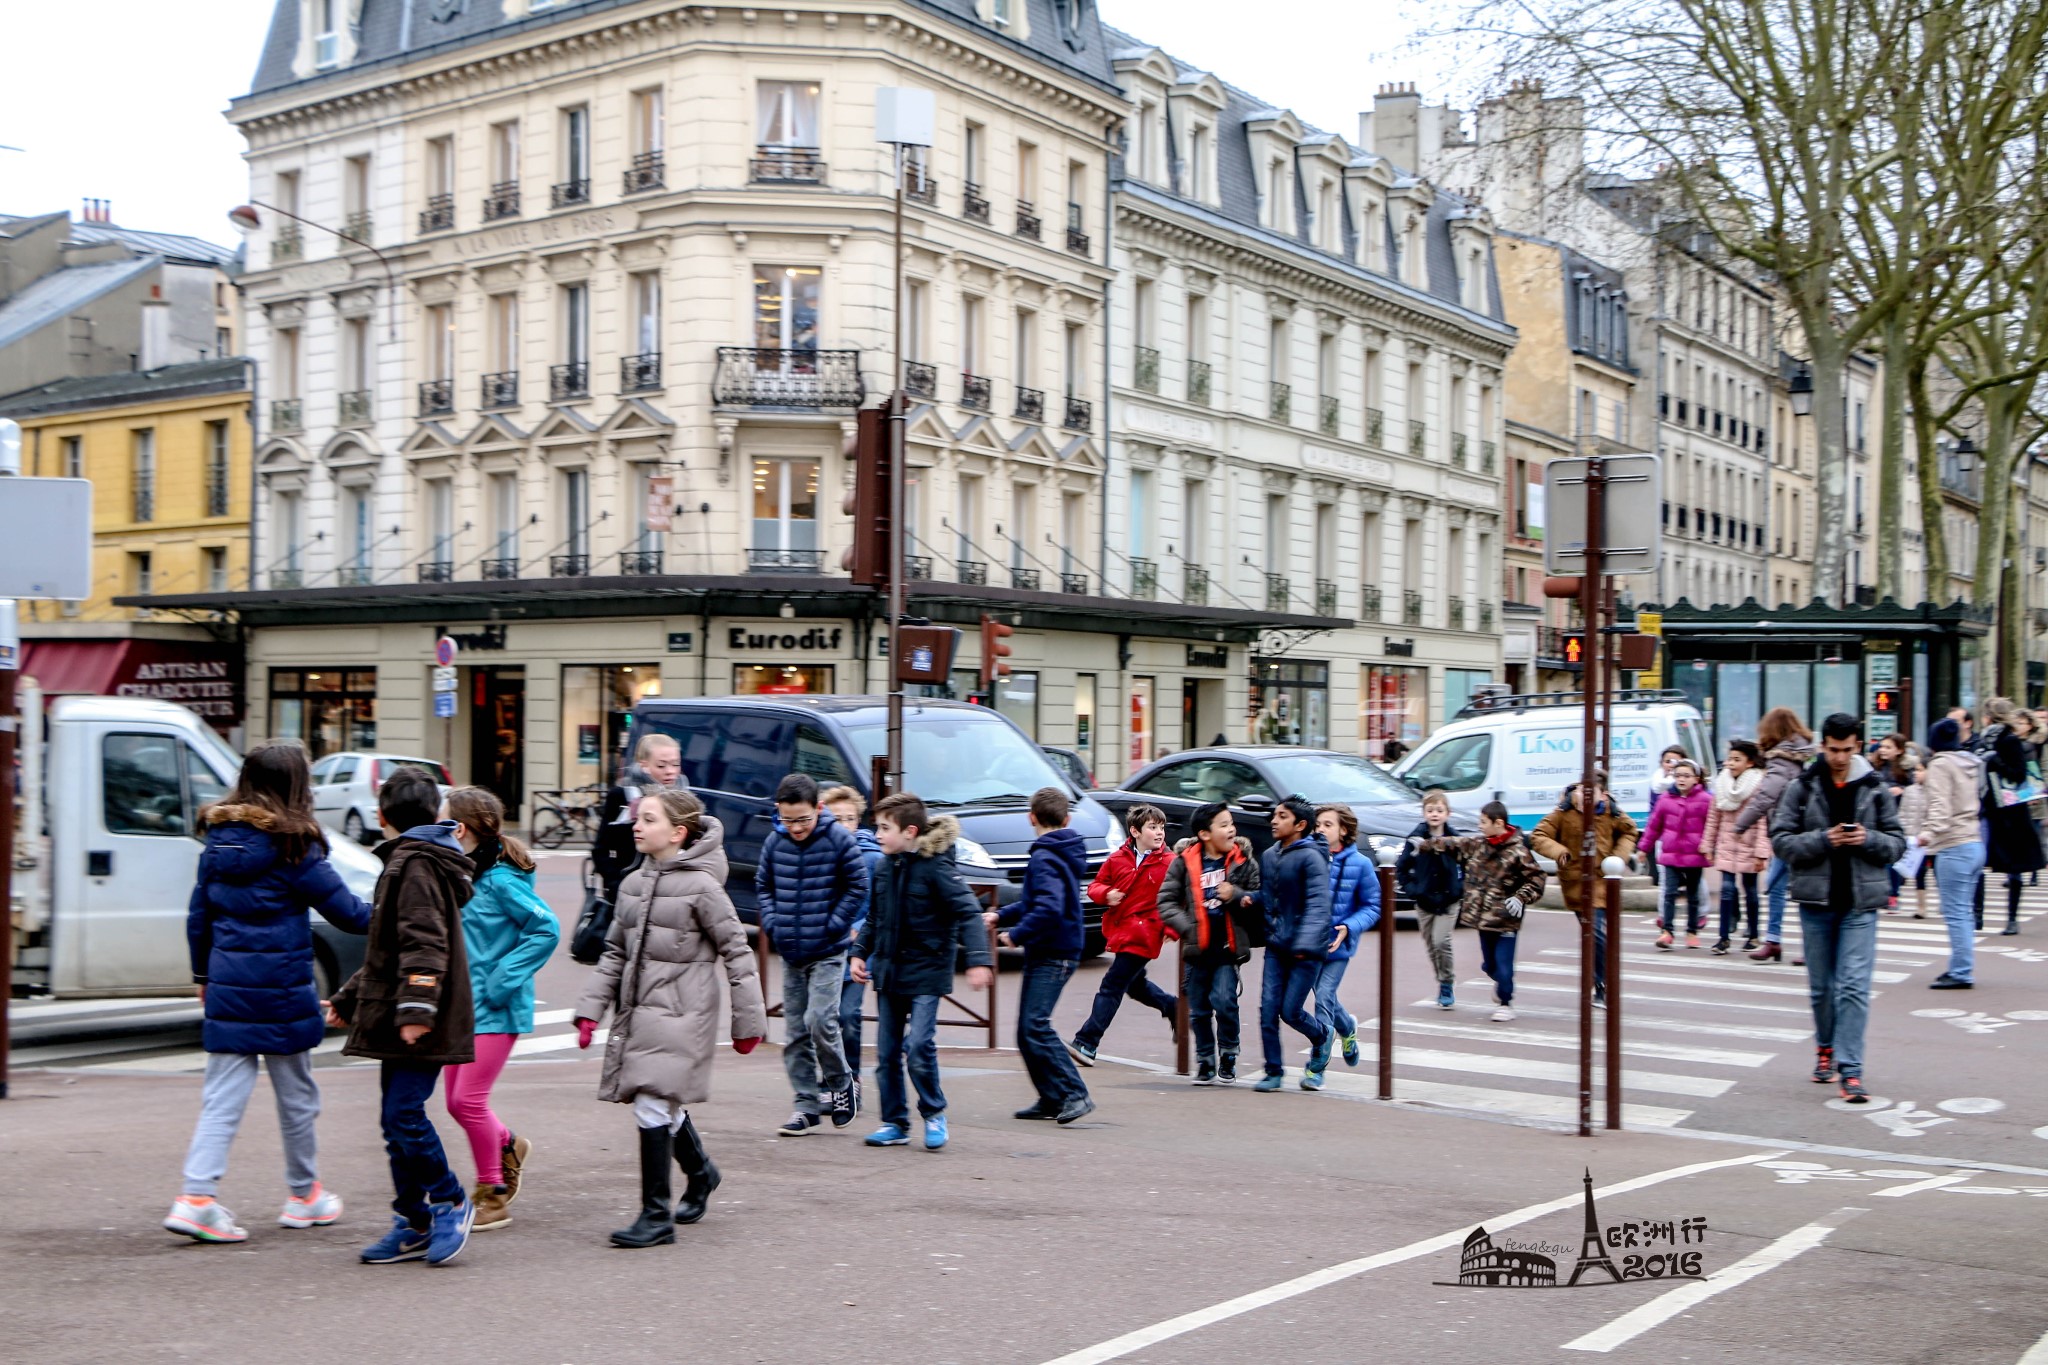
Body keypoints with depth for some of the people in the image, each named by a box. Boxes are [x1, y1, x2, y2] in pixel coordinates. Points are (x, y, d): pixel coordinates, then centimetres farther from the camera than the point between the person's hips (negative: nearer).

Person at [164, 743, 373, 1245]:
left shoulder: (218, 842, 5)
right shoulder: (293, 847, -12)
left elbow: (198, 915, 11)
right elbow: (346, 912, -8)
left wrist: (203, 976, 21)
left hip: (227, 989, 5)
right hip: (281, 989, -5)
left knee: (223, 1096, 5)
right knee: (296, 1094, 11)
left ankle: (197, 1196, -9)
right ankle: (303, 1195, 25)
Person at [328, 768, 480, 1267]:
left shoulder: (416, 863, -10)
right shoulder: (409, 860, 23)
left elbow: (424, 943, -19)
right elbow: (388, 949, 31)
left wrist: (415, 1007, -26)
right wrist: (349, 998, 33)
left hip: (419, 1021, -10)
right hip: (402, 1017, 10)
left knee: (404, 1114, -12)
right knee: (399, 1120, 9)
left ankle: (450, 1203, 1)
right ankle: (413, 1222, 14)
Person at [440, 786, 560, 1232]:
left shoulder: (500, 879, -17)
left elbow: (546, 930, -19)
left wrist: (501, 981, -19)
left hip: (494, 1010, -8)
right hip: (461, 1006, 8)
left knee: (469, 1100, -6)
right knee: (456, 1102, 11)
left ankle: (492, 1192, 11)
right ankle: (508, 1146, 38)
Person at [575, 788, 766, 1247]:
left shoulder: (701, 886, -9)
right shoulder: (633, 884, 11)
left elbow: (736, 951, -6)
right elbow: (614, 952, 17)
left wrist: (748, 1021, -5)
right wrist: (591, 1009, 9)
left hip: (681, 1015, -7)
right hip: (637, 1011, 7)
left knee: (653, 1107, -13)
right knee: (666, 1107, 17)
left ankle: (656, 1216, -4)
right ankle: (700, 1173, 43)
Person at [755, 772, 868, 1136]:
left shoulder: (839, 840, -10)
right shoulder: (774, 841, 0)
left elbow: (857, 888, -5)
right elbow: (763, 886, 13)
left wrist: (831, 926, -10)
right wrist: (773, 924, 1)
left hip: (827, 952, -5)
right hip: (790, 954, 5)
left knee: (819, 1020, -14)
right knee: (795, 1032, 7)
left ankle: (840, 1083, 10)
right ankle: (807, 1104, 15)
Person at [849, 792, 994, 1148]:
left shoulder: (936, 867, -13)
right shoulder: (885, 867, 7)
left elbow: (967, 913, -17)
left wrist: (979, 959, -26)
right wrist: (859, 952, 11)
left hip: (925, 971, -7)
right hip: (887, 971, 7)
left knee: (918, 1046, -13)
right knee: (886, 1052, 7)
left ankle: (934, 1114, 8)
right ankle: (895, 1123, 18)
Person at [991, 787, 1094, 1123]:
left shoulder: (1044, 859, -15)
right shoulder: (1063, 853, 16)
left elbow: (1049, 909, -28)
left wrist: (1017, 935, -18)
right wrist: (1001, 915, 16)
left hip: (1053, 954, -10)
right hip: (1049, 954, 10)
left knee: (1035, 1027, -16)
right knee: (1028, 1031, 11)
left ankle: (1075, 1095, -17)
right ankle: (1052, 1099, 14)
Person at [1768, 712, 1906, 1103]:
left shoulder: (1875, 789, 4)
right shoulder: (1802, 788, 0)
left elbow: (1897, 843, 8)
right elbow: (1781, 840, -2)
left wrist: (1869, 839, -12)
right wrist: (1823, 840, -16)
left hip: (1860, 902, -1)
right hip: (1816, 899, 1)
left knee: (1854, 986, -8)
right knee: (1821, 985, 13)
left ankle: (1850, 1069, -8)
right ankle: (1826, 1048, 34)